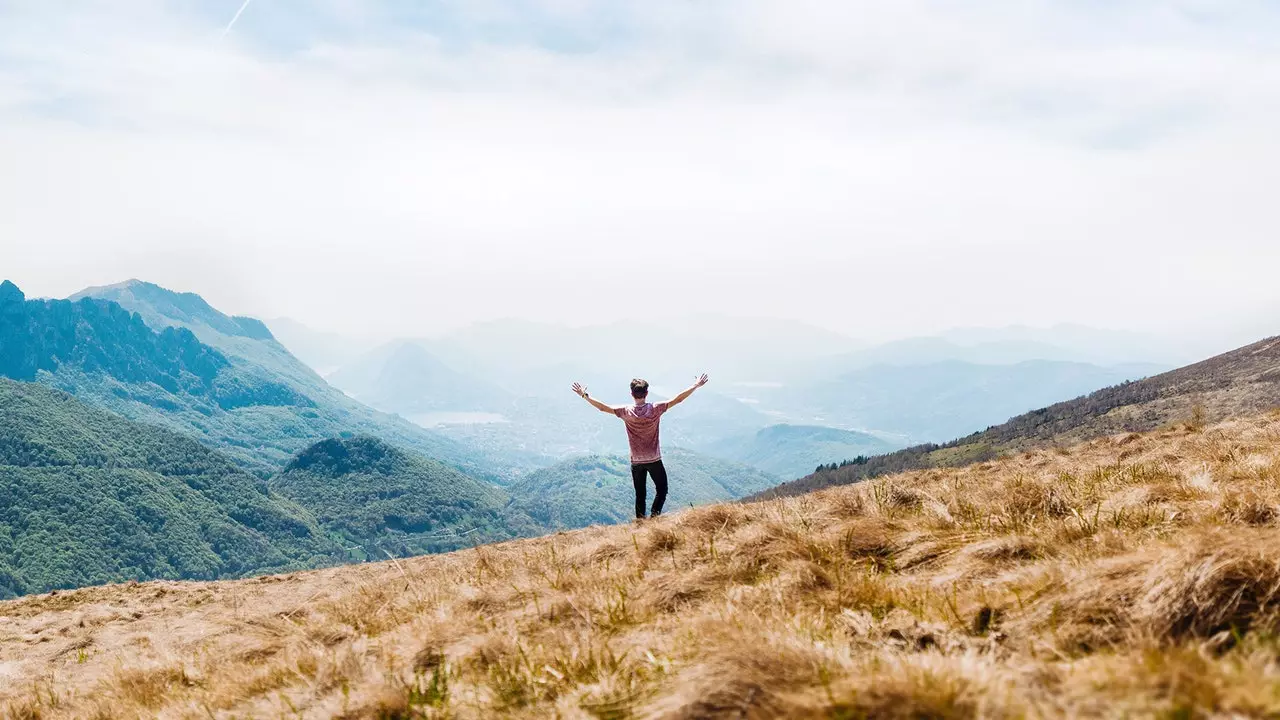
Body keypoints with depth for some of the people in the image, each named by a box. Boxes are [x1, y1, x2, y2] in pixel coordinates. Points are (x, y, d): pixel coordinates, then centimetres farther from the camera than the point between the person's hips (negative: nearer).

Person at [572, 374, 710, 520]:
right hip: (654, 460, -2)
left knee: (640, 495, 12)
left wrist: (585, 396, 3)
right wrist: (696, 386, -3)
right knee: (662, 490, 12)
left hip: (636, 462, 2)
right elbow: (677, 400, -10)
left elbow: (603, 407, -7)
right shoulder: (655, 409, -13)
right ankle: (654, 515, -5)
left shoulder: (626, 412, -11)